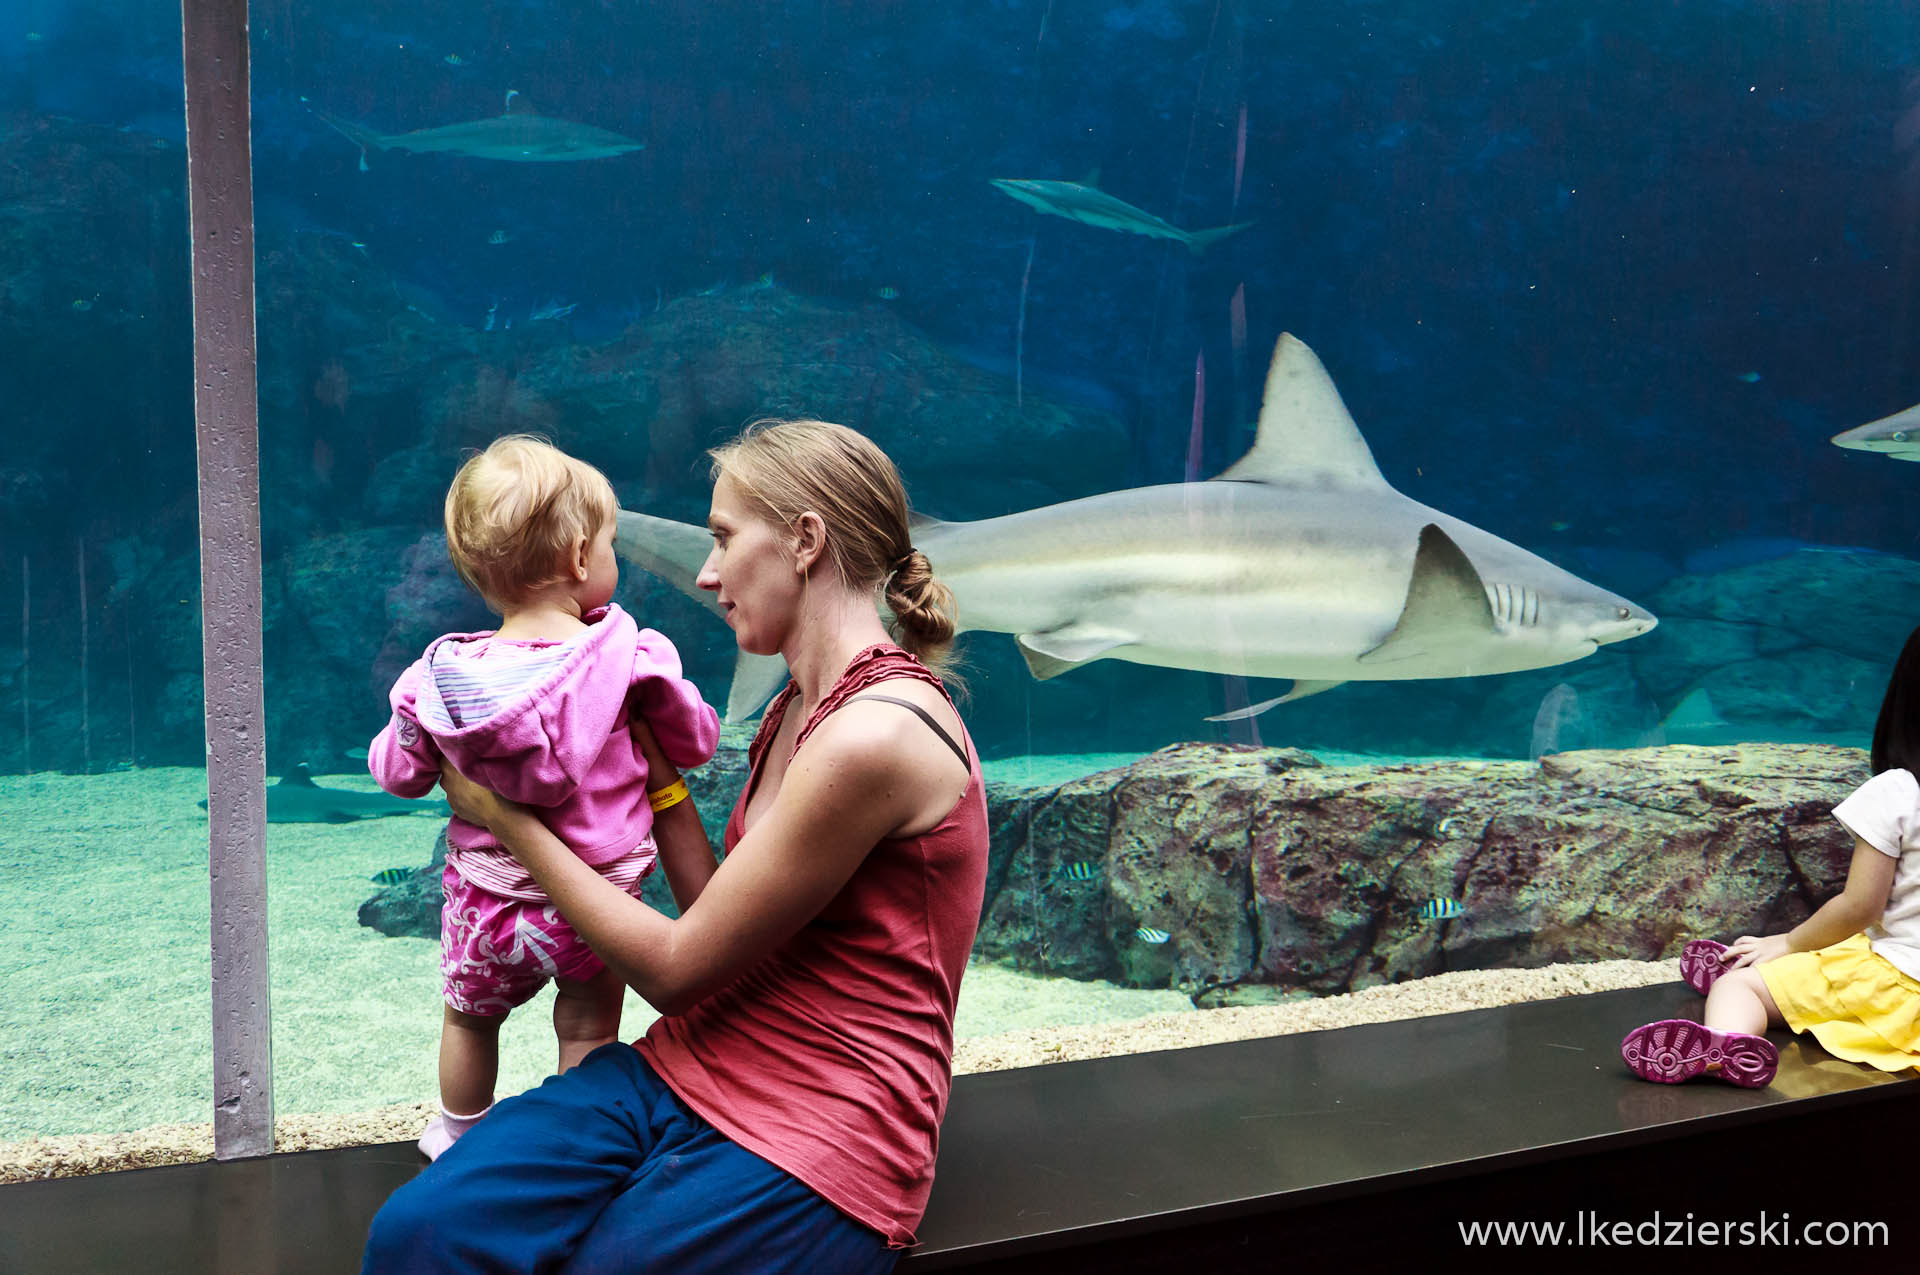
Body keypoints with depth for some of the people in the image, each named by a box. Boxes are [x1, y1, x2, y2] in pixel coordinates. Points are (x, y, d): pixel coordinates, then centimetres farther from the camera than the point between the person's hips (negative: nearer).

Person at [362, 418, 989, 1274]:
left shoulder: (874, 736, -19)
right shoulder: (796, 709, 12)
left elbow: (676, 970, -13)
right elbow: (720, 924, 11)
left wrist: (507, 818, -3)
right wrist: (656, 770, 14)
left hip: (810, 1143, -7)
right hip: (686, 1071, 7)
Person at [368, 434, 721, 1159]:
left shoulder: (440, 673, -14)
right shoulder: (631, 659, -20)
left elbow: (398, 774, -1)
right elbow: (697, 742, -5)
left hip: (484, 896, 3)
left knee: (468, 1018, 28)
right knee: (587, 1033, 19)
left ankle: (459, 1136, 49)